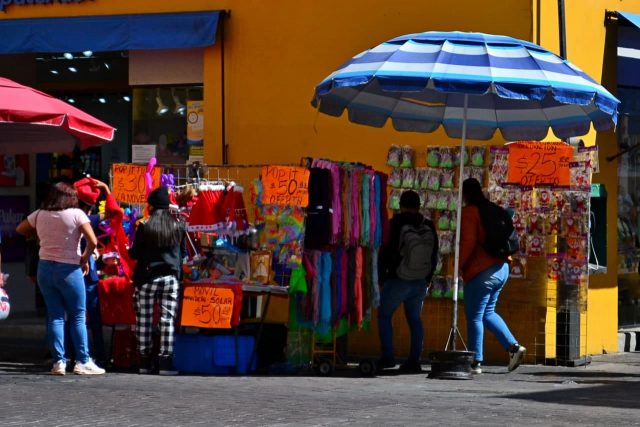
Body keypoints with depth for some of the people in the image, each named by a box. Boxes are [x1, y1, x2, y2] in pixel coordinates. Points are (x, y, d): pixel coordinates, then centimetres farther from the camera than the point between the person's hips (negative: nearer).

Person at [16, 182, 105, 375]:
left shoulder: (39, 215, 4)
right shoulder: (76, 214, -9)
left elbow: (20, 229, 20)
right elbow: (92, 241, -16)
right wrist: (84, 259, -1)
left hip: (45, 268, 4)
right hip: (69, 270, -4)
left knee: (54, 316, 8)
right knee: (78, 317, 3)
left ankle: (58, 362, 4)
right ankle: (82, 361, 1)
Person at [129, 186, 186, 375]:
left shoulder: (145, 227, -7)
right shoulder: (178, 226, 2)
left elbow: (134, 253, -2)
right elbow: (184, 253, 11)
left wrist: (131, 248, 18)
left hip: (148, 278, -2)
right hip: (171, 278, 2)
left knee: (144, 320, 6)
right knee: (168, 320, 2)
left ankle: (145, 362, 7)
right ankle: (166, 362, -2)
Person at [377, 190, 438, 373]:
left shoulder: (396, 223, -8)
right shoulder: (428, 226, 6)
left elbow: (386, 251, -8)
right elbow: (434, 254, 12)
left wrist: (382, 276, 3)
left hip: (398, 279, -5)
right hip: (420, 282, 5)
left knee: (384, 315, 7)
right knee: (415, 319, 11)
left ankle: (387, 356, -2)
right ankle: (414, 360, 3)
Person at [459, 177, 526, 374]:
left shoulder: (469, 212, -10)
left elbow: (468, 242, -18)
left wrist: (459, 264, -8)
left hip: (481, 273, -8)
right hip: (501, 268, 8)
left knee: (474, 317, -1)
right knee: (488, 312, 20)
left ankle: (476, 363, -1)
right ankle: (513, 346, 8)